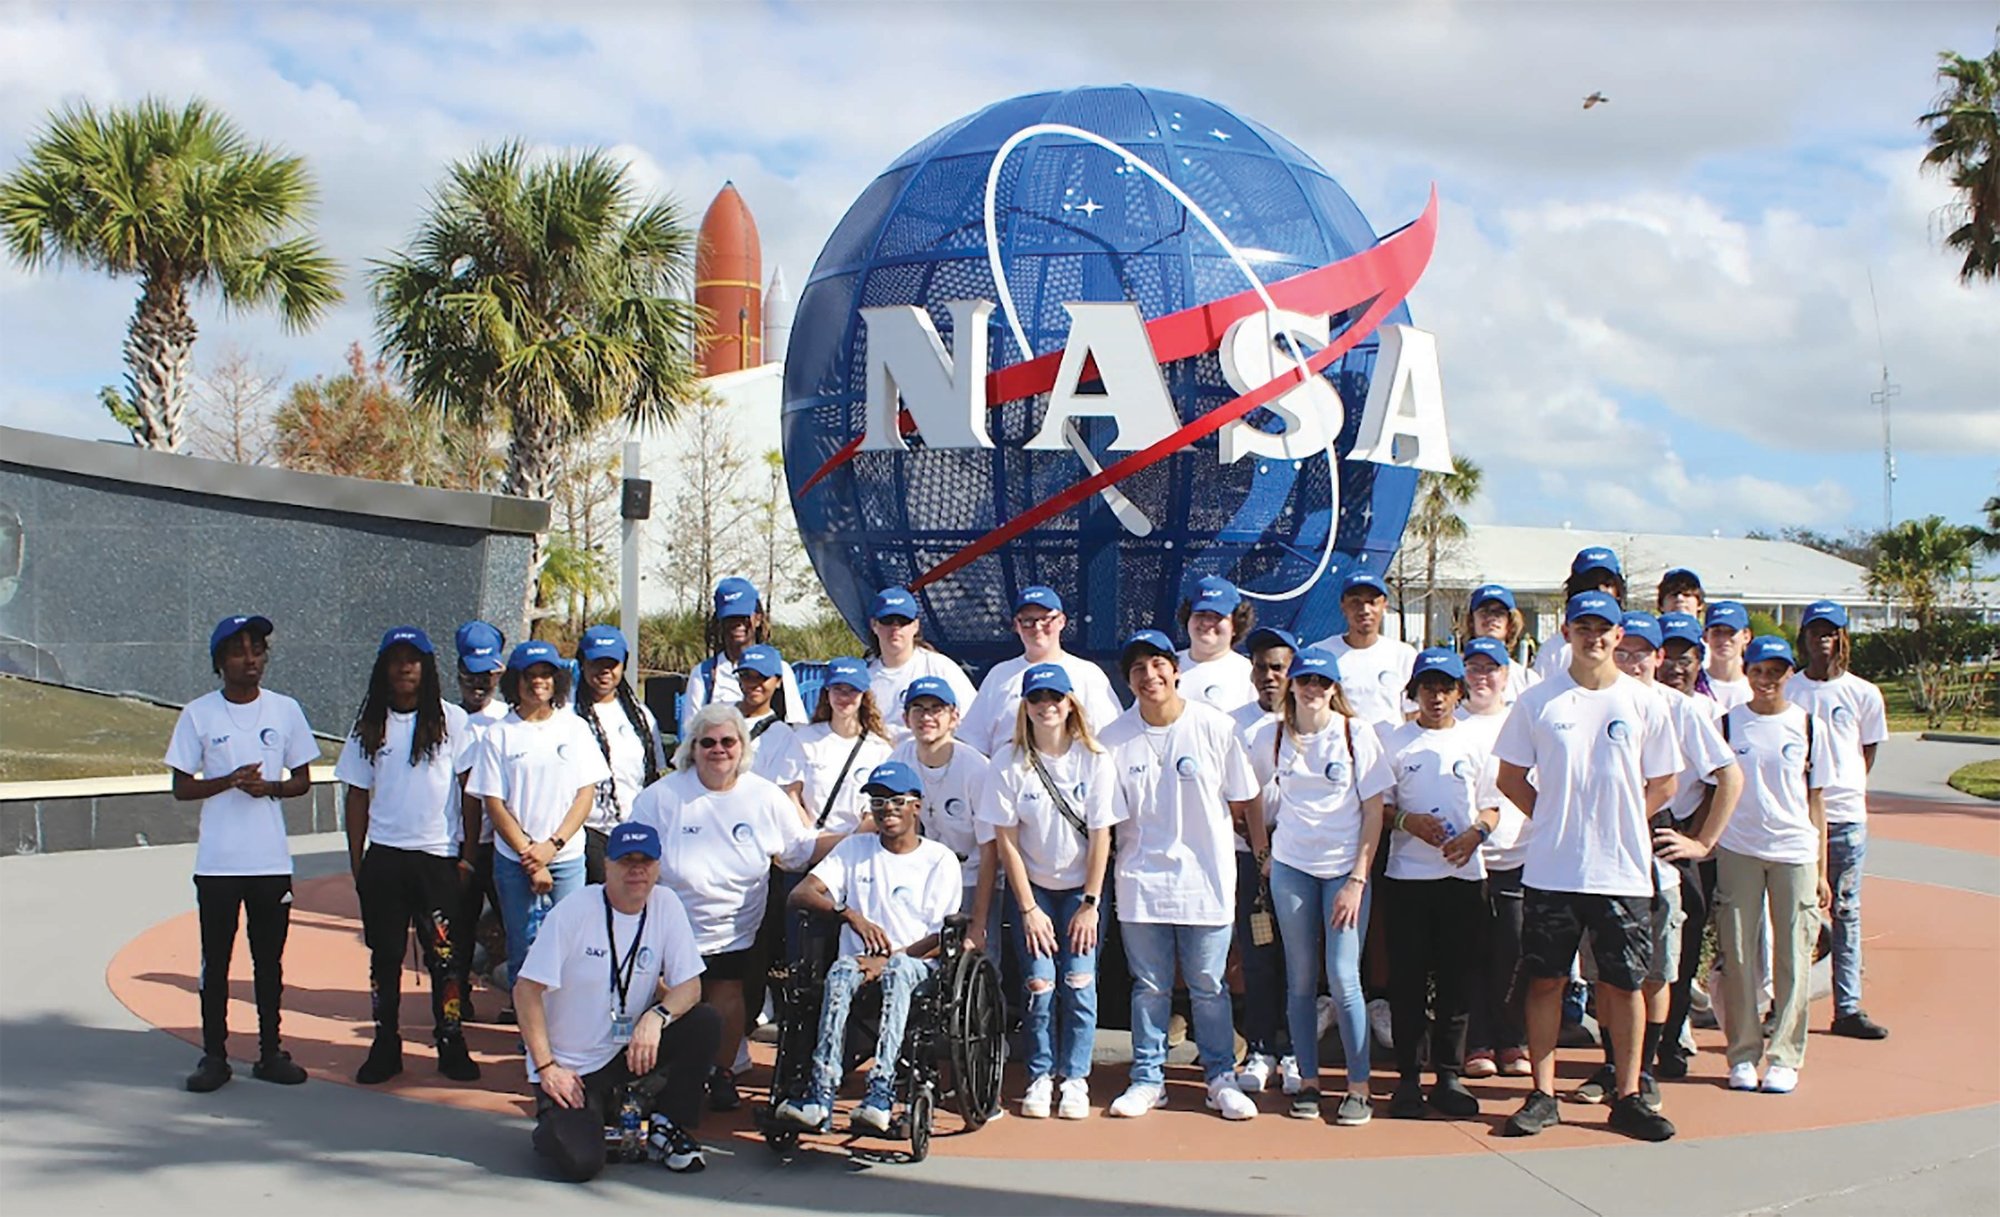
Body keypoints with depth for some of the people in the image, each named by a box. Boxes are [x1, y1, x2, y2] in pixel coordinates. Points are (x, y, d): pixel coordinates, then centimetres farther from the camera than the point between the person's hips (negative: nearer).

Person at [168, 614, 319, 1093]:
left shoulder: (285, 710, 3)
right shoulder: (198, 714, 0)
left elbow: (302, 780, 9)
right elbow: (182, 787, 2)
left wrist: (270, 787, -12)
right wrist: (229, 781, -16)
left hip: (272, 861, 1)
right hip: (216, 863, -1)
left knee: (269, 962, 9)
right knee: (215, 963, 5)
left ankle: (270, 1052, 18)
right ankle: (214, 1056, 14)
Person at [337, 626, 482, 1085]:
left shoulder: (450, 720, 1)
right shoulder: (370, 726, 8)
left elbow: (469, 789, 2)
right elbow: (357, 795, 11)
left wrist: (468, 853, -2)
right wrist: (356, 860, 6)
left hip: (438, 856, -2)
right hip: (383, 856, 2)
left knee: (444, 955, -1)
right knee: (384, 955, 7)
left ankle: (451, 1043, 8)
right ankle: (385, 1044, 16)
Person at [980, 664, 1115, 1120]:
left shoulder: (1093, 759, -11)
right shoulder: (1009, 762, -11)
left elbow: (1101, 835, -8)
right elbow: (1006, 839, -8)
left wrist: (1090, 904, -9)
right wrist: (1028, 908, -9)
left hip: (1082, 885, 0)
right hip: (1031, 884, 0)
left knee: (1078, 981, -6)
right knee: (1040, 982, -7)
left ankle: (1075, 1078, 6)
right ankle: (1041, 1077, 8)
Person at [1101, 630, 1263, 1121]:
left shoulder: (1215, 726, -5)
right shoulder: (1115, 739, -2)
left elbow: (1246, 800, 3)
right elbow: (1107, 818, 0)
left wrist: (1262, 856, 3)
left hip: (1207, 879, -1)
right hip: (1142, 882, 1)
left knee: (1209, 986, 5)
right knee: (1149, 986, 9)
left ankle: (1221, 1078, 19)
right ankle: (1148, 1078, 21)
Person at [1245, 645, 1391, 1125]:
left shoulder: (1357, 735, -4)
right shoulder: (1270, 736, 2)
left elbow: (1374, 812, -4)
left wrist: (1357, 881, -9)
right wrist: (1263, 847, 9)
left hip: (1345, 869, -2)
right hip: (1291, 868, 2)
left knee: (1343, 978, -7)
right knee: (1301, 980, 5)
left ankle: (1359, 1087, 4)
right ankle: (1308, 1082, 16)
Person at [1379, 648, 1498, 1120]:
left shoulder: (1475, 742, 10)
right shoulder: (1395, 742, 6)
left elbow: (1492, 807, 10)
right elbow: (1378, 807, 5)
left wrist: (1476, 832, -10)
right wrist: (1407, 821, -14)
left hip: (1463, 873, 1)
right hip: (1407, 874, -1)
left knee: (1457, 978, 4)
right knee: (1407, 978, 0)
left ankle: (1449, 1076, 12)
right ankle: (1408, 1078, 7)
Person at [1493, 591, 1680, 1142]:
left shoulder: (1642, 703, 3)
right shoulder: (1539, 701, 1)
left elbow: (1662, 785, 10)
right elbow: (1510, 776, 8)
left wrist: (1617, 824, 2)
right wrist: (1553, 821, 1)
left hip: (1622, 870, 0)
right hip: (1551, 869, 0)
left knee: (1624, 983, 5)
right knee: (1545, 979, 4)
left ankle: (1628, 1097, 15)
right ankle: (1543, 1095, 14)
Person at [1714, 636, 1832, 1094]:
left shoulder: (1806, 724, 5)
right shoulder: (1728, 723, 4)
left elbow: (1815, 799, 7)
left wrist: (1821, 871, 5)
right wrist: (1704, 843, 0)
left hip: (1795, 853, 0)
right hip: (1737, 850, 0)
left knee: (1793, 956, 2)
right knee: (1737, 954, 2)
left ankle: (1785, 1057, 11)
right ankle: (1743, 1054, 12)